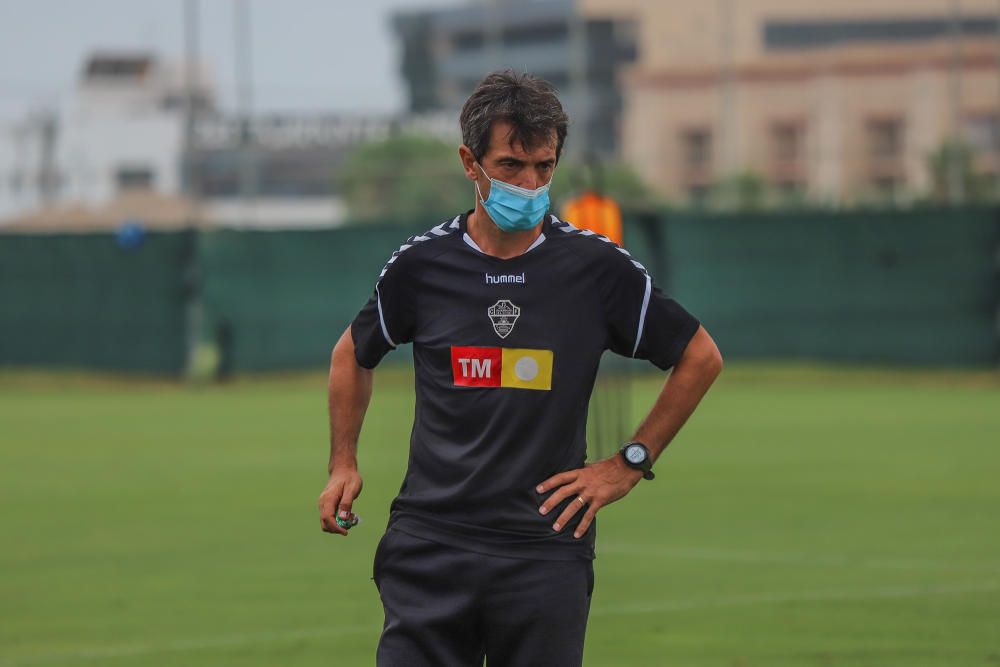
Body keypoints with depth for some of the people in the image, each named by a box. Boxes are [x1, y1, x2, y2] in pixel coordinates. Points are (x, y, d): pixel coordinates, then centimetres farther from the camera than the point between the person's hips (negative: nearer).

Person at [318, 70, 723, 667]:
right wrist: (344, 465, 14)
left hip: (547, 548, 0)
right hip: (429, 545, 0)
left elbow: (701, 358, 11)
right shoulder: (422, 264, 4)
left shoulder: (600, 268, 1)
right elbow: (354, 354, 23)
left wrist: (630, 465, 6)